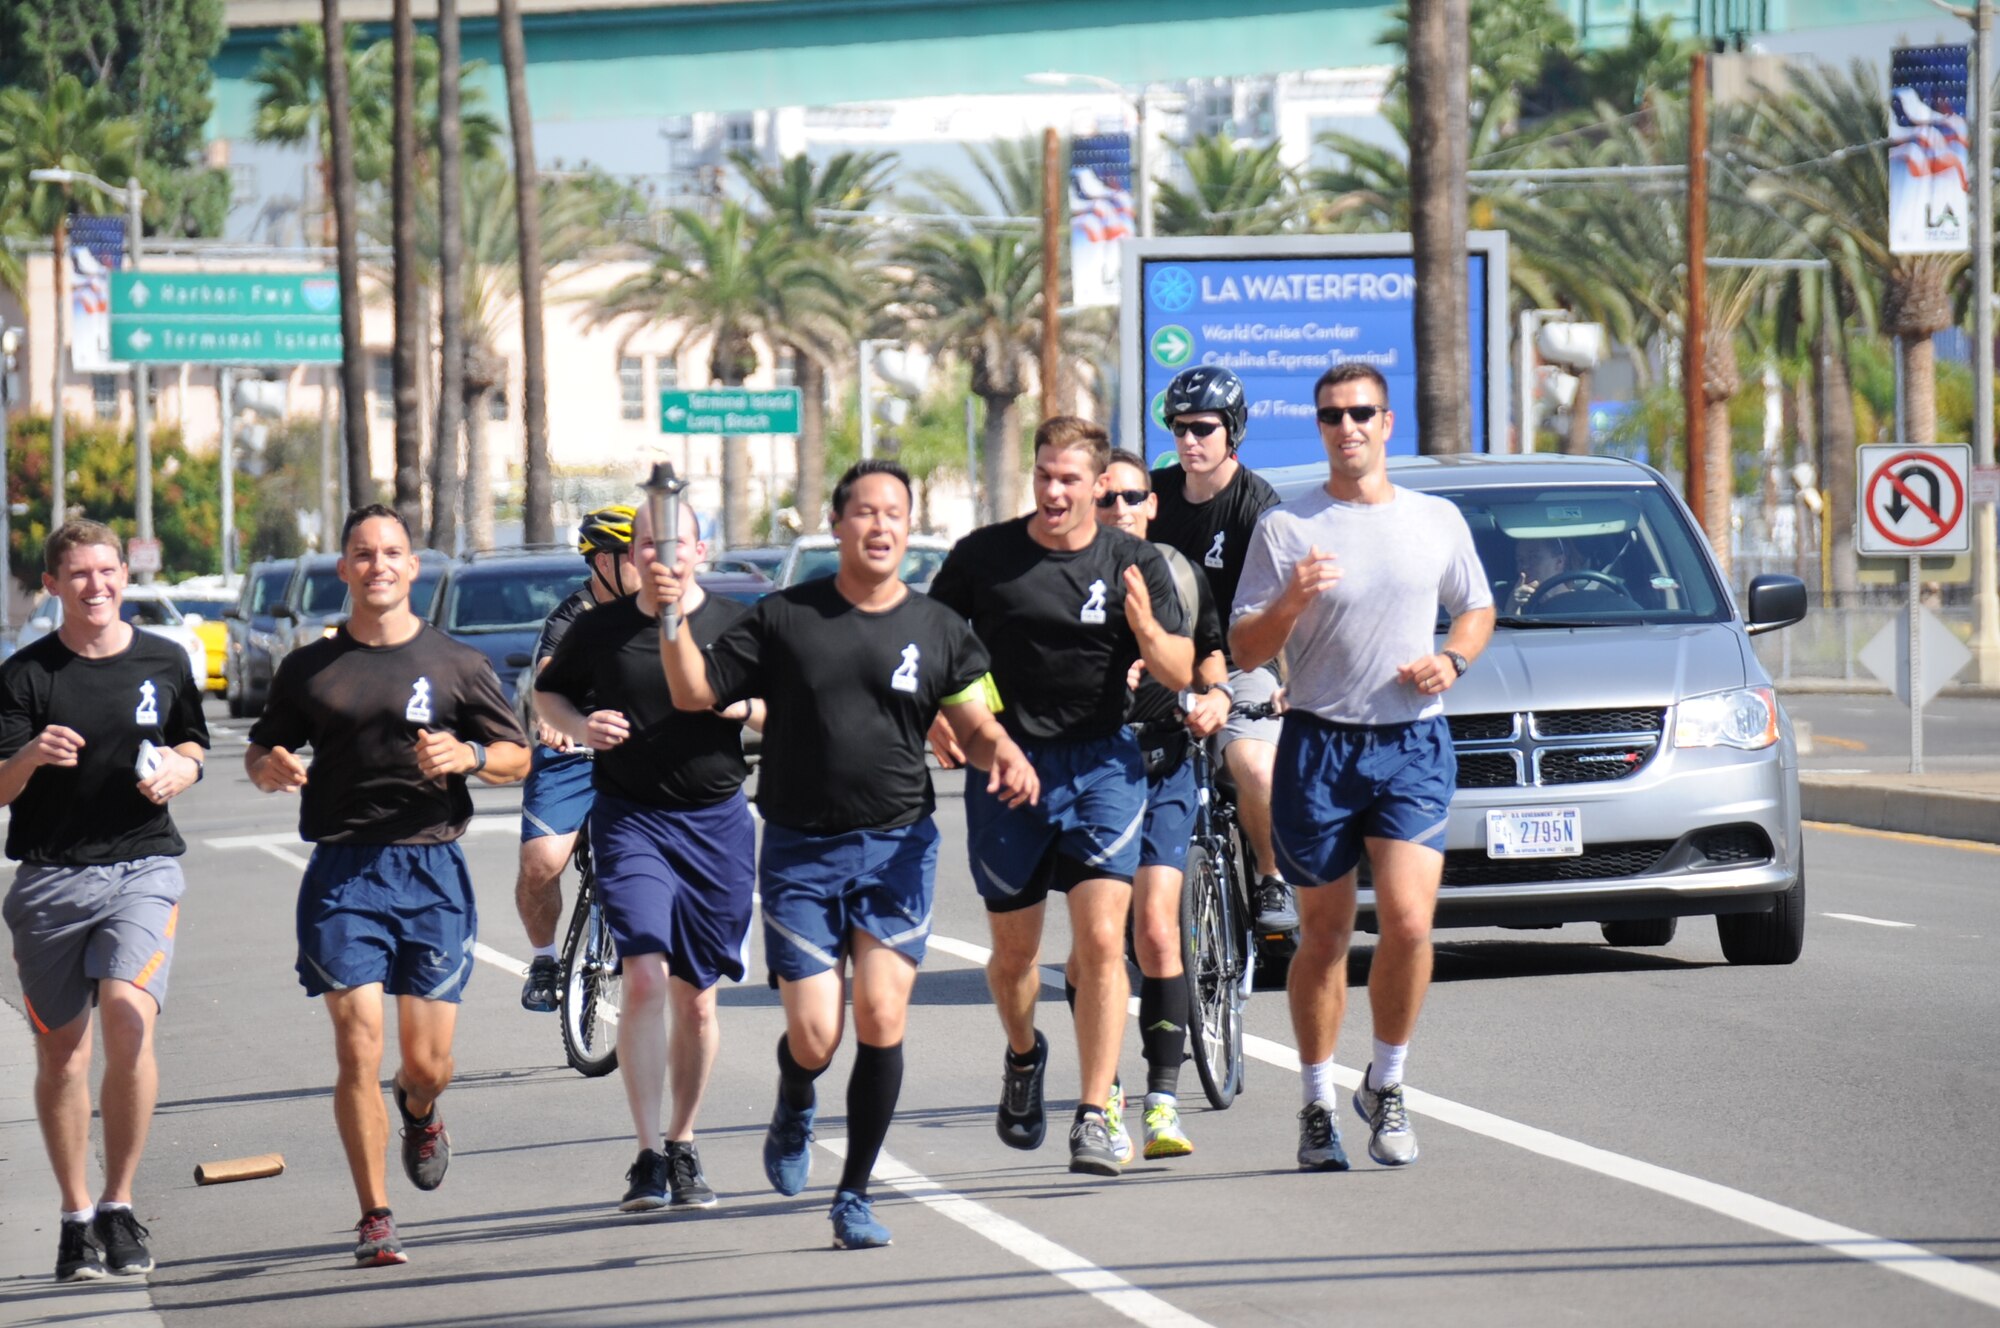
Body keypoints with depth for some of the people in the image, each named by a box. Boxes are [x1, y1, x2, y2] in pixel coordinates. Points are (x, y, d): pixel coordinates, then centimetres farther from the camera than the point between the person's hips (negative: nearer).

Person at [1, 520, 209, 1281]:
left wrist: (179, 771, 0)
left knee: (129, 1018, -20)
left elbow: (192, 746, 22)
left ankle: (119, 1208, -8)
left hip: (143, 868, 0)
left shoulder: (164, 663, 7)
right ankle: (76, 1218, 19)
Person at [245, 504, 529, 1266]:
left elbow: (519, 757, 11)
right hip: (341, 874, 0)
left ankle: (419, 1113, 40)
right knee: (358, 1046, -11)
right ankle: (375, 1221, -2)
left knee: (428, 1062, 1)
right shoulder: (309, 669, 11)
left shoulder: (454, 664, 8)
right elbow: (261, 751, 19)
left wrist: (469, 756, -10)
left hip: (432, 869, 0)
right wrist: (270, 768, -5)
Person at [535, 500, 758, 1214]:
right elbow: (547, 691, 17)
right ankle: (648, 1156, -14)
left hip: (717, 820, 1)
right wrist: (579, 725, -5)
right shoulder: (600, 630, 2)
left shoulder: (735, 623, 2)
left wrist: (741, 705, -14)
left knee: (696, 996, 8)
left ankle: (683, 1152, 24)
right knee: (645, 979, -16)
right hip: (630, 819, -1)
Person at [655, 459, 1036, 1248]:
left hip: (899, 847, 1)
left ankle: (855, 1196, 5)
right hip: (799, 850, -1)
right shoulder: (785, 618, 3)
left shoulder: (936, 629, 6)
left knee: (881, 1020, -10)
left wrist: (1007, 757, -12)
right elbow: (695, 693, 4)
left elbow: (973, 724, 10)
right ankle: (795, 1109, 30)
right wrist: (674, 619, -13)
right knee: (814, 1038, -8)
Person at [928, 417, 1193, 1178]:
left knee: (1102, 939, -15)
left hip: (1102, 764, -1)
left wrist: (1146, 629, -21)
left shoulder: (1135, 564, 1)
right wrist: (935, 718, -9)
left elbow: (1179, 676, 0)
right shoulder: (983, 557, -1)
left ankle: (1095, 1116, -13)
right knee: (1014, 951, 9)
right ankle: (1023, 1058, 41)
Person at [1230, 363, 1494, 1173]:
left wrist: (1452, 660, 0)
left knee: (1408, 923, -13)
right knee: (1323, 934, 5)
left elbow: (1477, 610, 22)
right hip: (1319, 743, -1)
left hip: (1414, 744, 1)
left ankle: (1386, 1084, 7)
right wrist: (1290, 603, -21)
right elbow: (1244, 651, -1)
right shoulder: (1285, 529, 1)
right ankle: (1318, 1106, 17)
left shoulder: (1438, 521, 9)